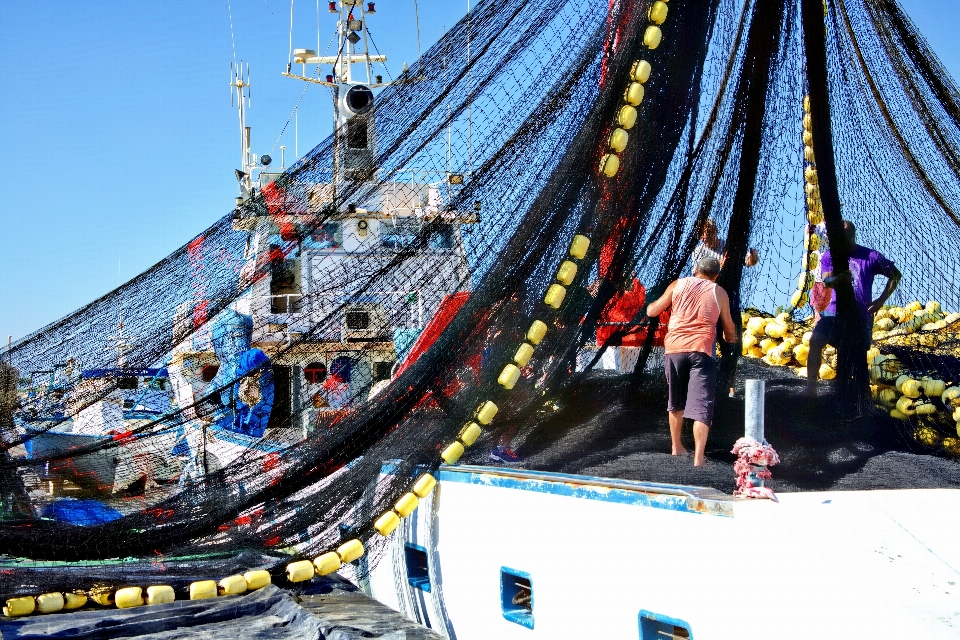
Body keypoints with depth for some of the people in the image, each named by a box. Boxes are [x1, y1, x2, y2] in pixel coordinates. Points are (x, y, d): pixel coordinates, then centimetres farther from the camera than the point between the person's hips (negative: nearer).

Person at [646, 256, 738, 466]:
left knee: (676, 401, 22)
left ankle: (676, 447, 32)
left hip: (674, 348, 2)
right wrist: (731, 338, 40)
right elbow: (729, 329, 17)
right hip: (702, 350, -2)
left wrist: (653, 304, 36)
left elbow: (651, 311, 13)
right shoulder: (719, 293, 11)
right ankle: (698, 456, -19)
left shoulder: (678, 285, 12)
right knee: (701, 404, -6)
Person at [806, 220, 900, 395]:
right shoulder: (829, 256, 0)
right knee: (815, 341, -21)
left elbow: (896, 274, 3)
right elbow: (826, 281, -15)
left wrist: (881, 300, -5)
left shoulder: (870, 257, -5)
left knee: (858, 361, 5)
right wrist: (839, 278, -39)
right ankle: (811, 389, -17)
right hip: (834, 312, 1)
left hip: (861, 317, -1)